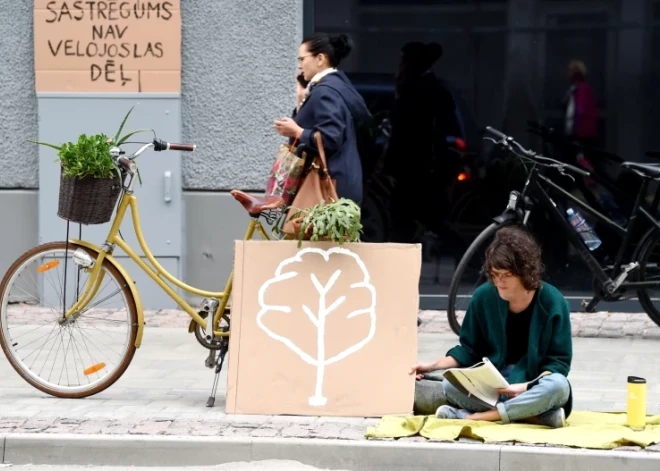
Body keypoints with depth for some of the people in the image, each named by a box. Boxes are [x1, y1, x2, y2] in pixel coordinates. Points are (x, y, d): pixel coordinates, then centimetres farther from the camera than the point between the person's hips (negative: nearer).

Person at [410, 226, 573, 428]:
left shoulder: (552, 303, -10)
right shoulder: (483, 296, -3)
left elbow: (559, 362, -8)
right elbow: (469, 350, 8)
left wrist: (528, 386, -25)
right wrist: (434, 365, -7)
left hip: (535, 385, -2)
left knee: (558, 386, -38)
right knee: (450, 385, -30)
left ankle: (472, 417, -31)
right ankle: (540, 414, -34)